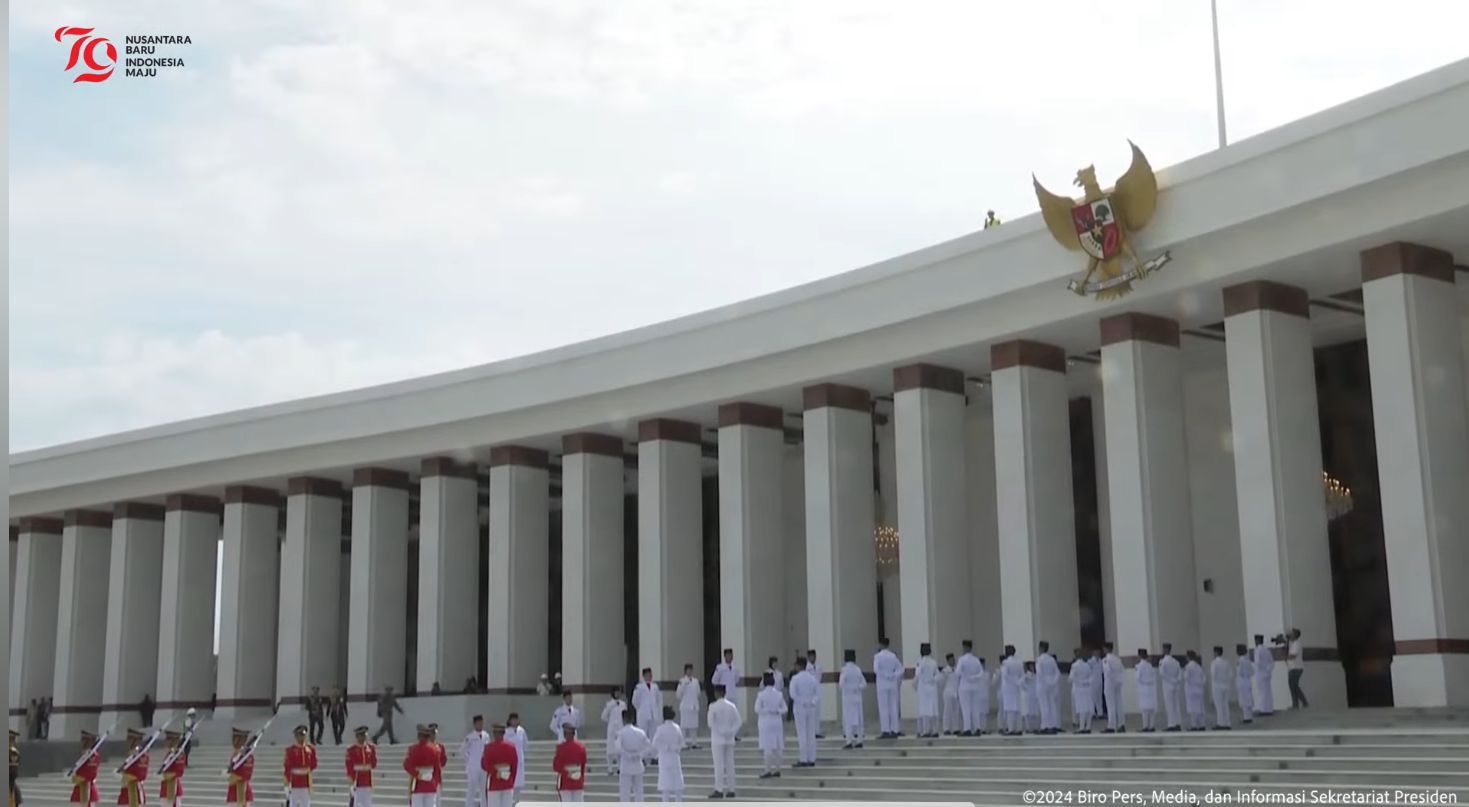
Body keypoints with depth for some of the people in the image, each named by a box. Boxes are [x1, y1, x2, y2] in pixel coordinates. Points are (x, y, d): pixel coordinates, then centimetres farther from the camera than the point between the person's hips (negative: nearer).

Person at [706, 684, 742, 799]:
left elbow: (710, 722, -16)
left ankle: (719, 790, -3)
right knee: (730, 765, 9)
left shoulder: (713, 706, -11)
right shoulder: (731, 706, 2)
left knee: (719, 765, -2)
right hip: (729, 739, 4)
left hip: (717, 739, -4)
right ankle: (730, 790, 10)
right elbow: (739, 722, -1)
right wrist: (731, 733, -1)